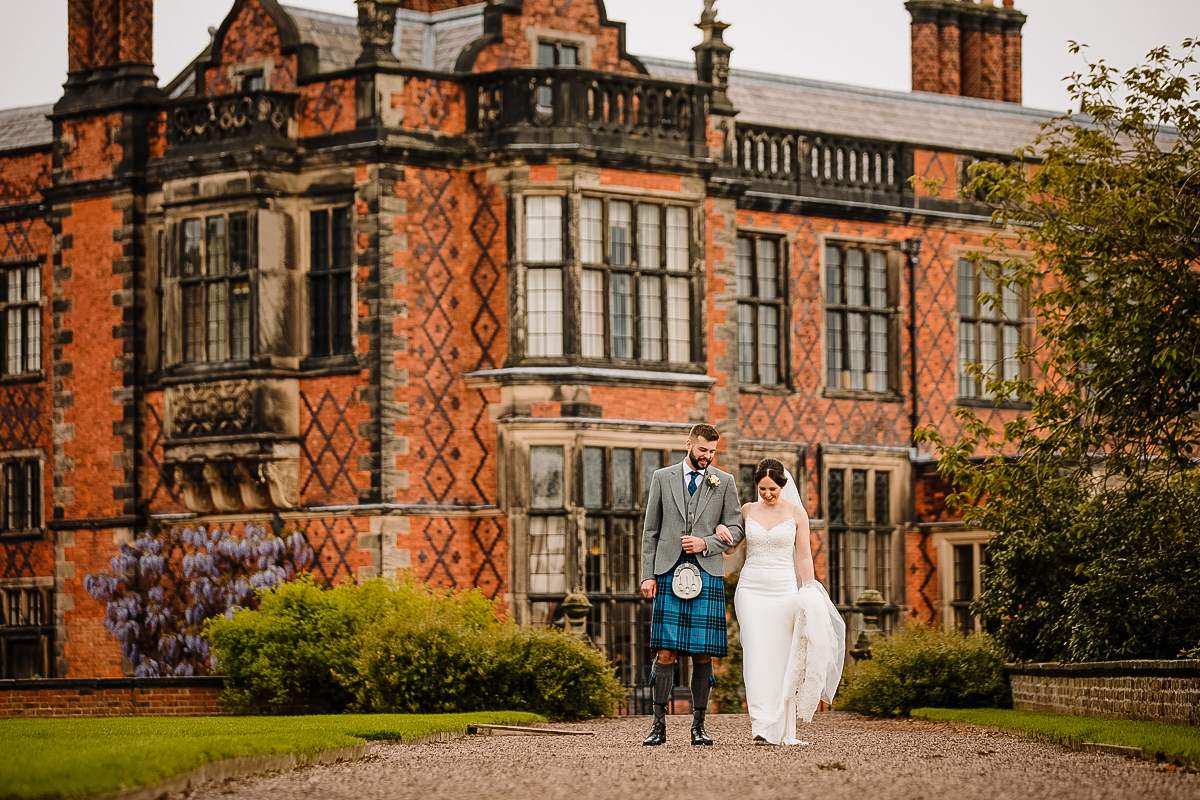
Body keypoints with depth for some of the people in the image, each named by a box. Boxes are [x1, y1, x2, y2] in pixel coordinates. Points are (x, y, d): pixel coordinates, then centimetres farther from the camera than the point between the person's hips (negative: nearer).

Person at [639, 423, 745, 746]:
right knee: (666, 653, -7)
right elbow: (650, 531, 10)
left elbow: (735, 531, 9)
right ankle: (659, 725, -4)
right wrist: (648, 575, 2)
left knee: (703, 654, 0)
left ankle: (698, 725, 6)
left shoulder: (724, 482, 10)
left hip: (707, 574, 1)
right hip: (669, 574, -1)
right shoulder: (662, 478, 10)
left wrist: (706, 543, -8)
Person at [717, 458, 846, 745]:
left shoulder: (796, 513, 3)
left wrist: (810, 592, -2)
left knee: (782, 657, -3)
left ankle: (782, 729, 3)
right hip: (751, 589, 1)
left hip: (784, 589, -1)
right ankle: (762, 725, -19)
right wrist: (721, 531, -2)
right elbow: (731, 547, 19)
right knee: (757, 654, -12)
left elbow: (803, 556, 5)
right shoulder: (747, 511, 8)